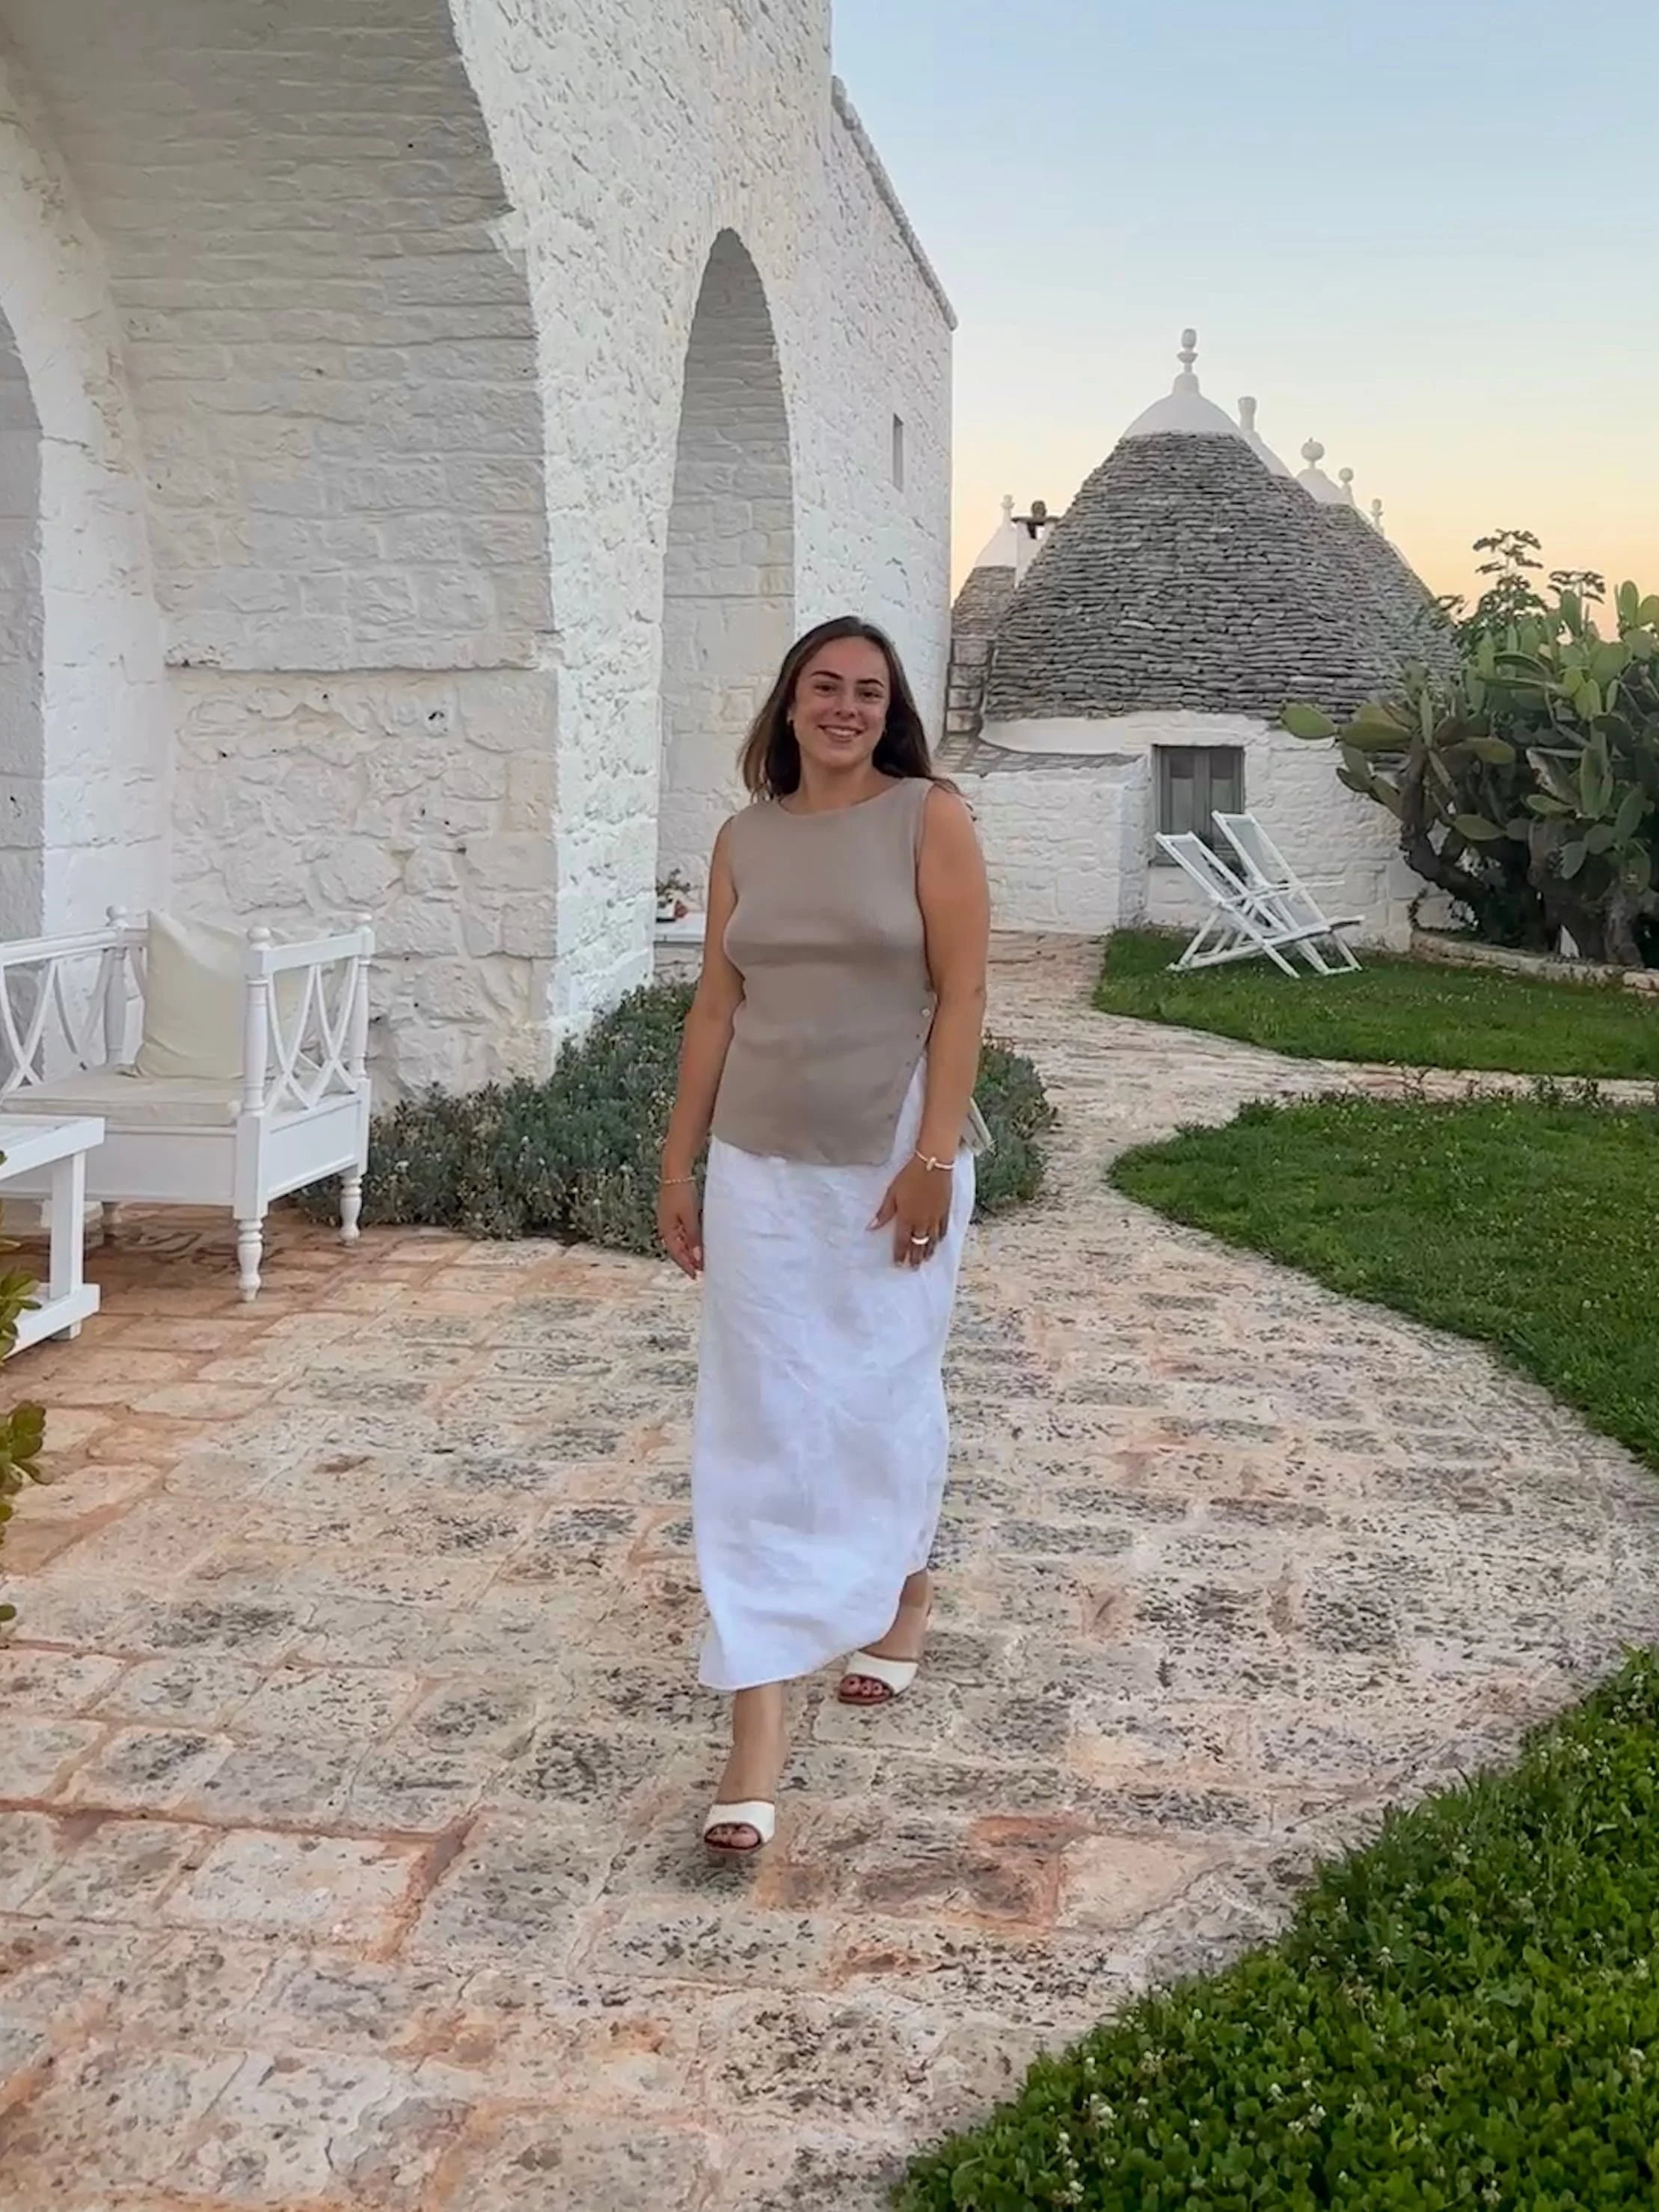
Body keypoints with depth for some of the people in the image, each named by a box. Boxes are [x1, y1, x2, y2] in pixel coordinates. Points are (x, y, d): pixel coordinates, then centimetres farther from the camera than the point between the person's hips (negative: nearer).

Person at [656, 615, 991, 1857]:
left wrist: (932, 1158, -15)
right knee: (760, 1425, -1)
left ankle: (907, 1593, 43)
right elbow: (716, 1009, 8)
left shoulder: (930, 818, -4)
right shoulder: (746, 839, 7)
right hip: (762, 1163, 3)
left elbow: (961, 994, -9)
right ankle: (758, 1722, 1)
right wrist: (679, 1162, 7)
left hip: (893, 1159, -3)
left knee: (884, 1395, 13)